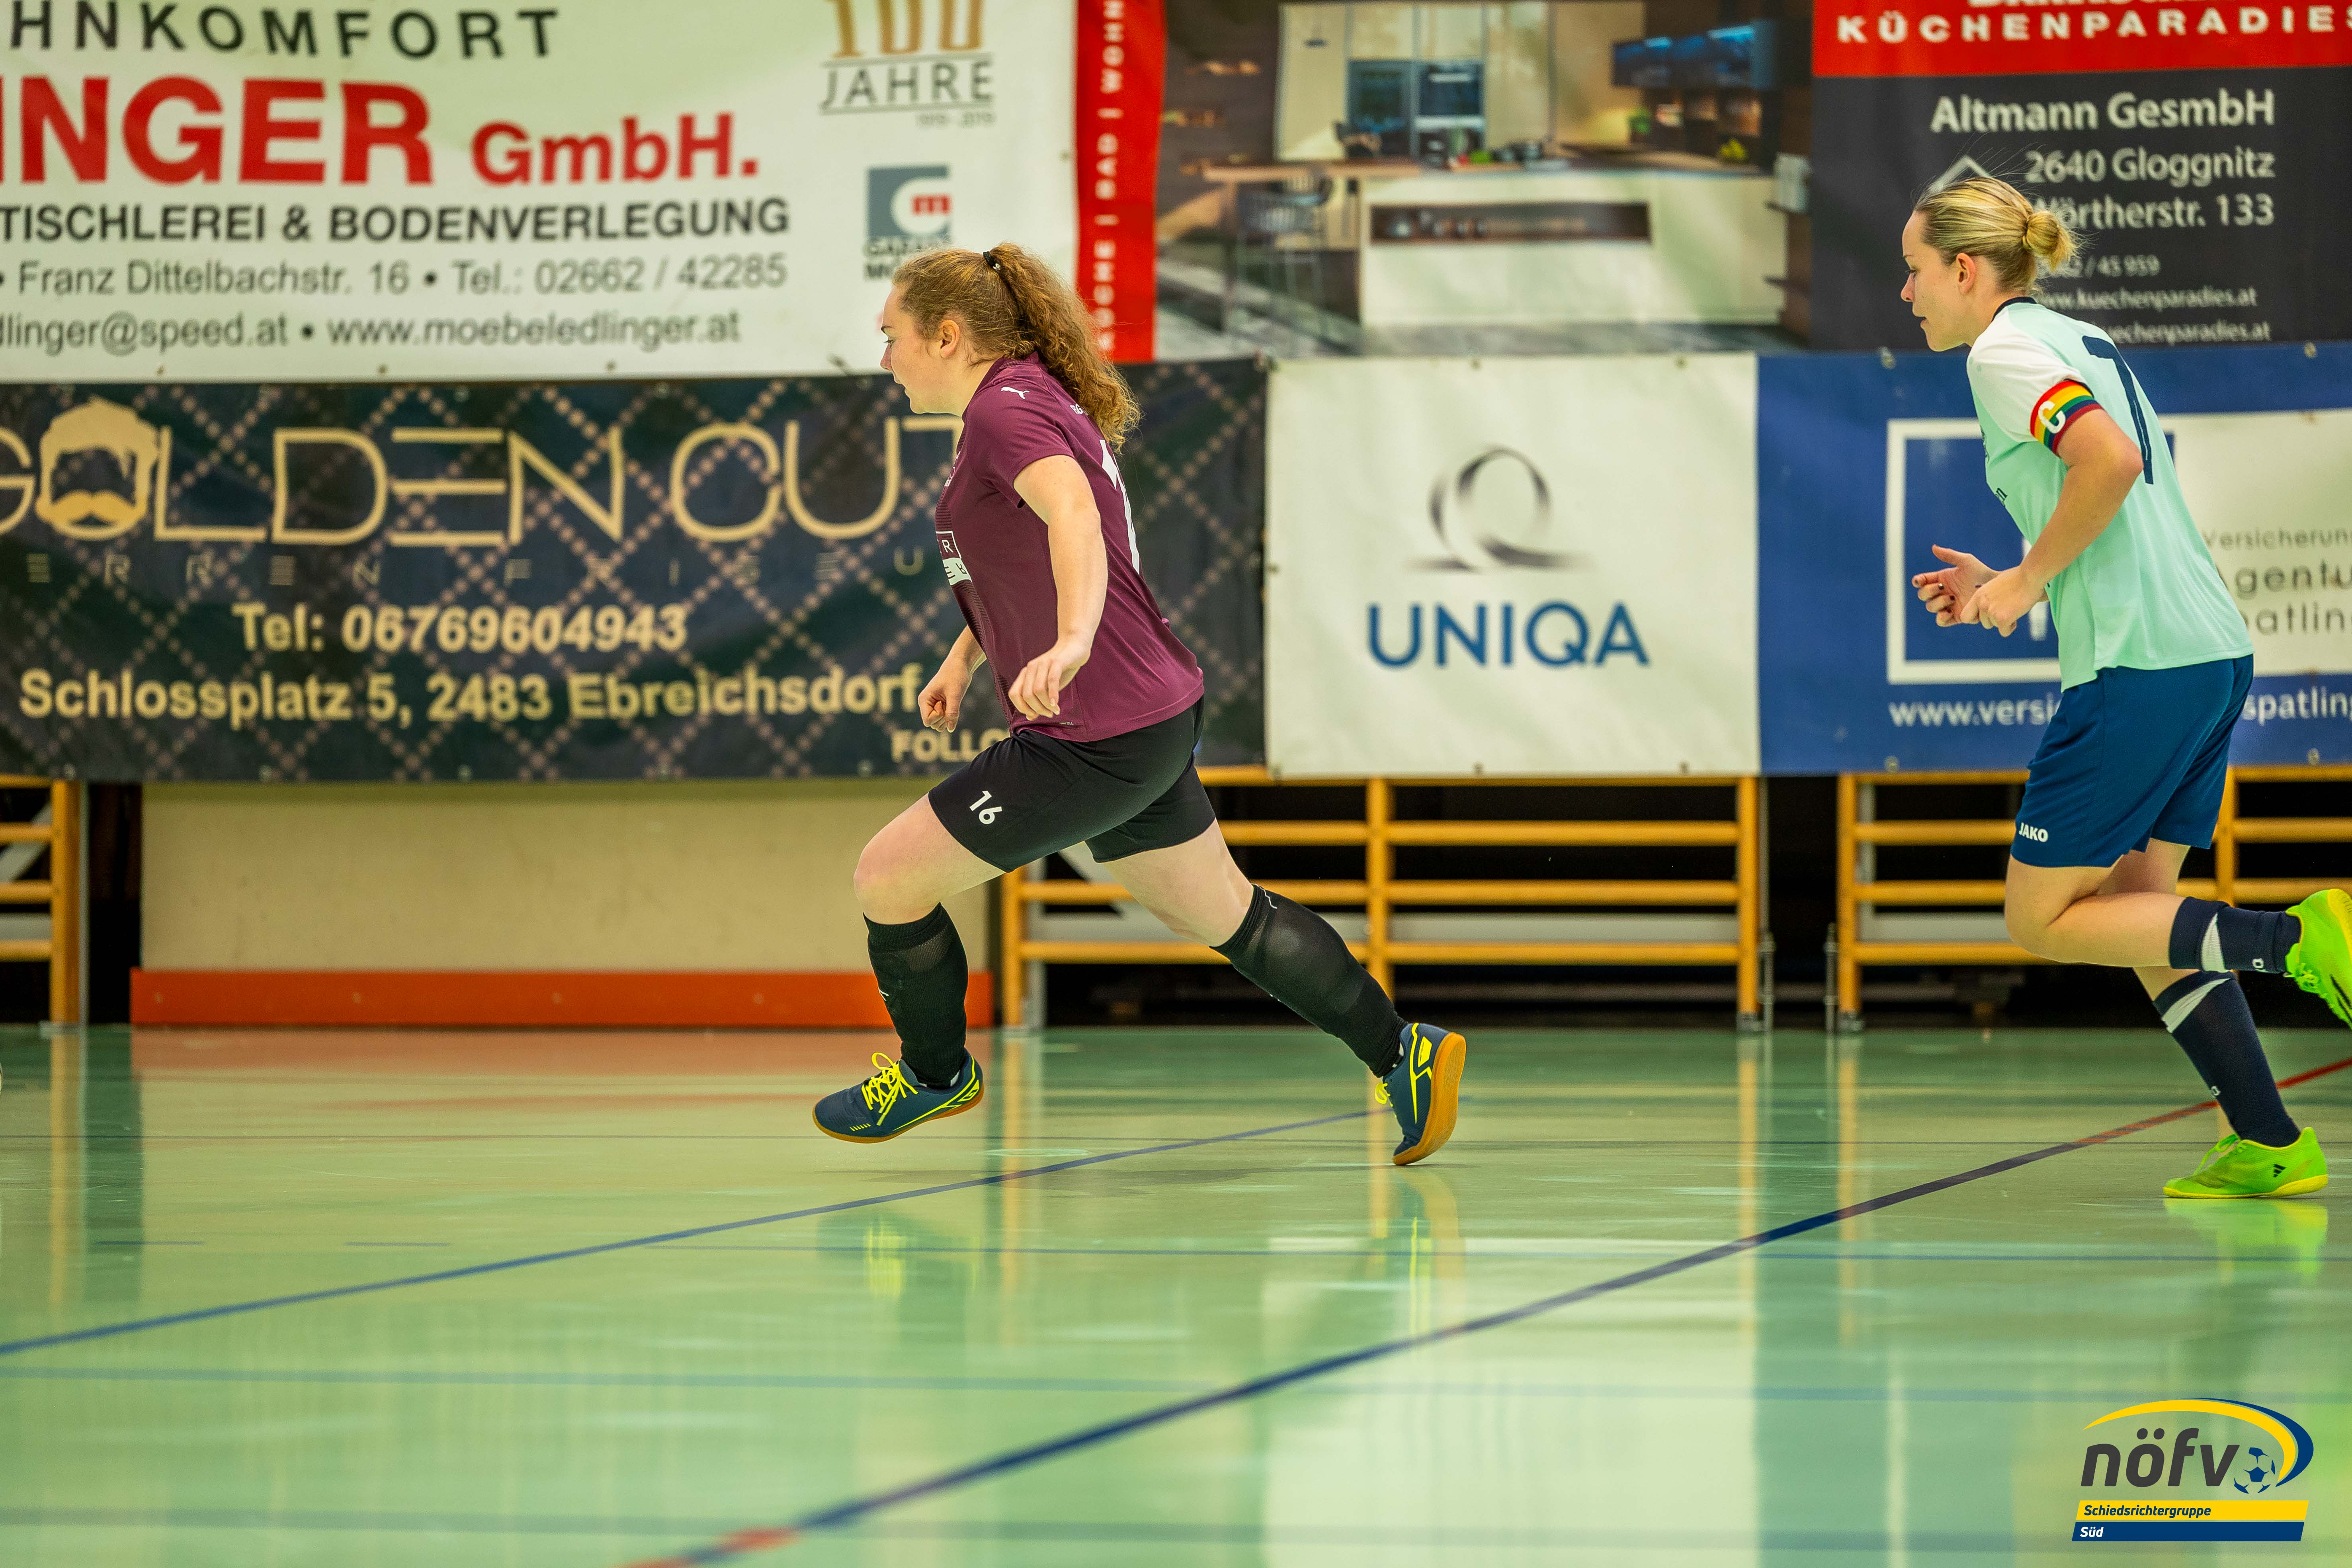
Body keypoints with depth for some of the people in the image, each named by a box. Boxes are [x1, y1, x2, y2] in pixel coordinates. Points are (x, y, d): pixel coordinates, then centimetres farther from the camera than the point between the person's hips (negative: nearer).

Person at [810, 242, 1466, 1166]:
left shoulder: (1006, 408, -16)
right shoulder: (1032, 400, 15)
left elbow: (1073, 516, -36)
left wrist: (1071, 642, -52)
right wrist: (966, 657, 23)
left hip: (1097, 740, -10)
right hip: (1157, 717, 10)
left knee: (888, 878, -1)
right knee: (1223, 917, 20)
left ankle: (935, 1072, 21)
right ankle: (1403, 1056, 25)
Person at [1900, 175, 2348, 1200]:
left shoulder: (2006, 353, -7)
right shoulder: (2079, 340, 20)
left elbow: (2111, 461, -25)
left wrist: (2029, 580, -13)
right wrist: (2005, 589, 20)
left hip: (2136, 670, -9)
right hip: (2209, 647, 9)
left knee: (2044, 919, 0)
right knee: (2131, 905, 14)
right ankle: (2268, 1144, 9)